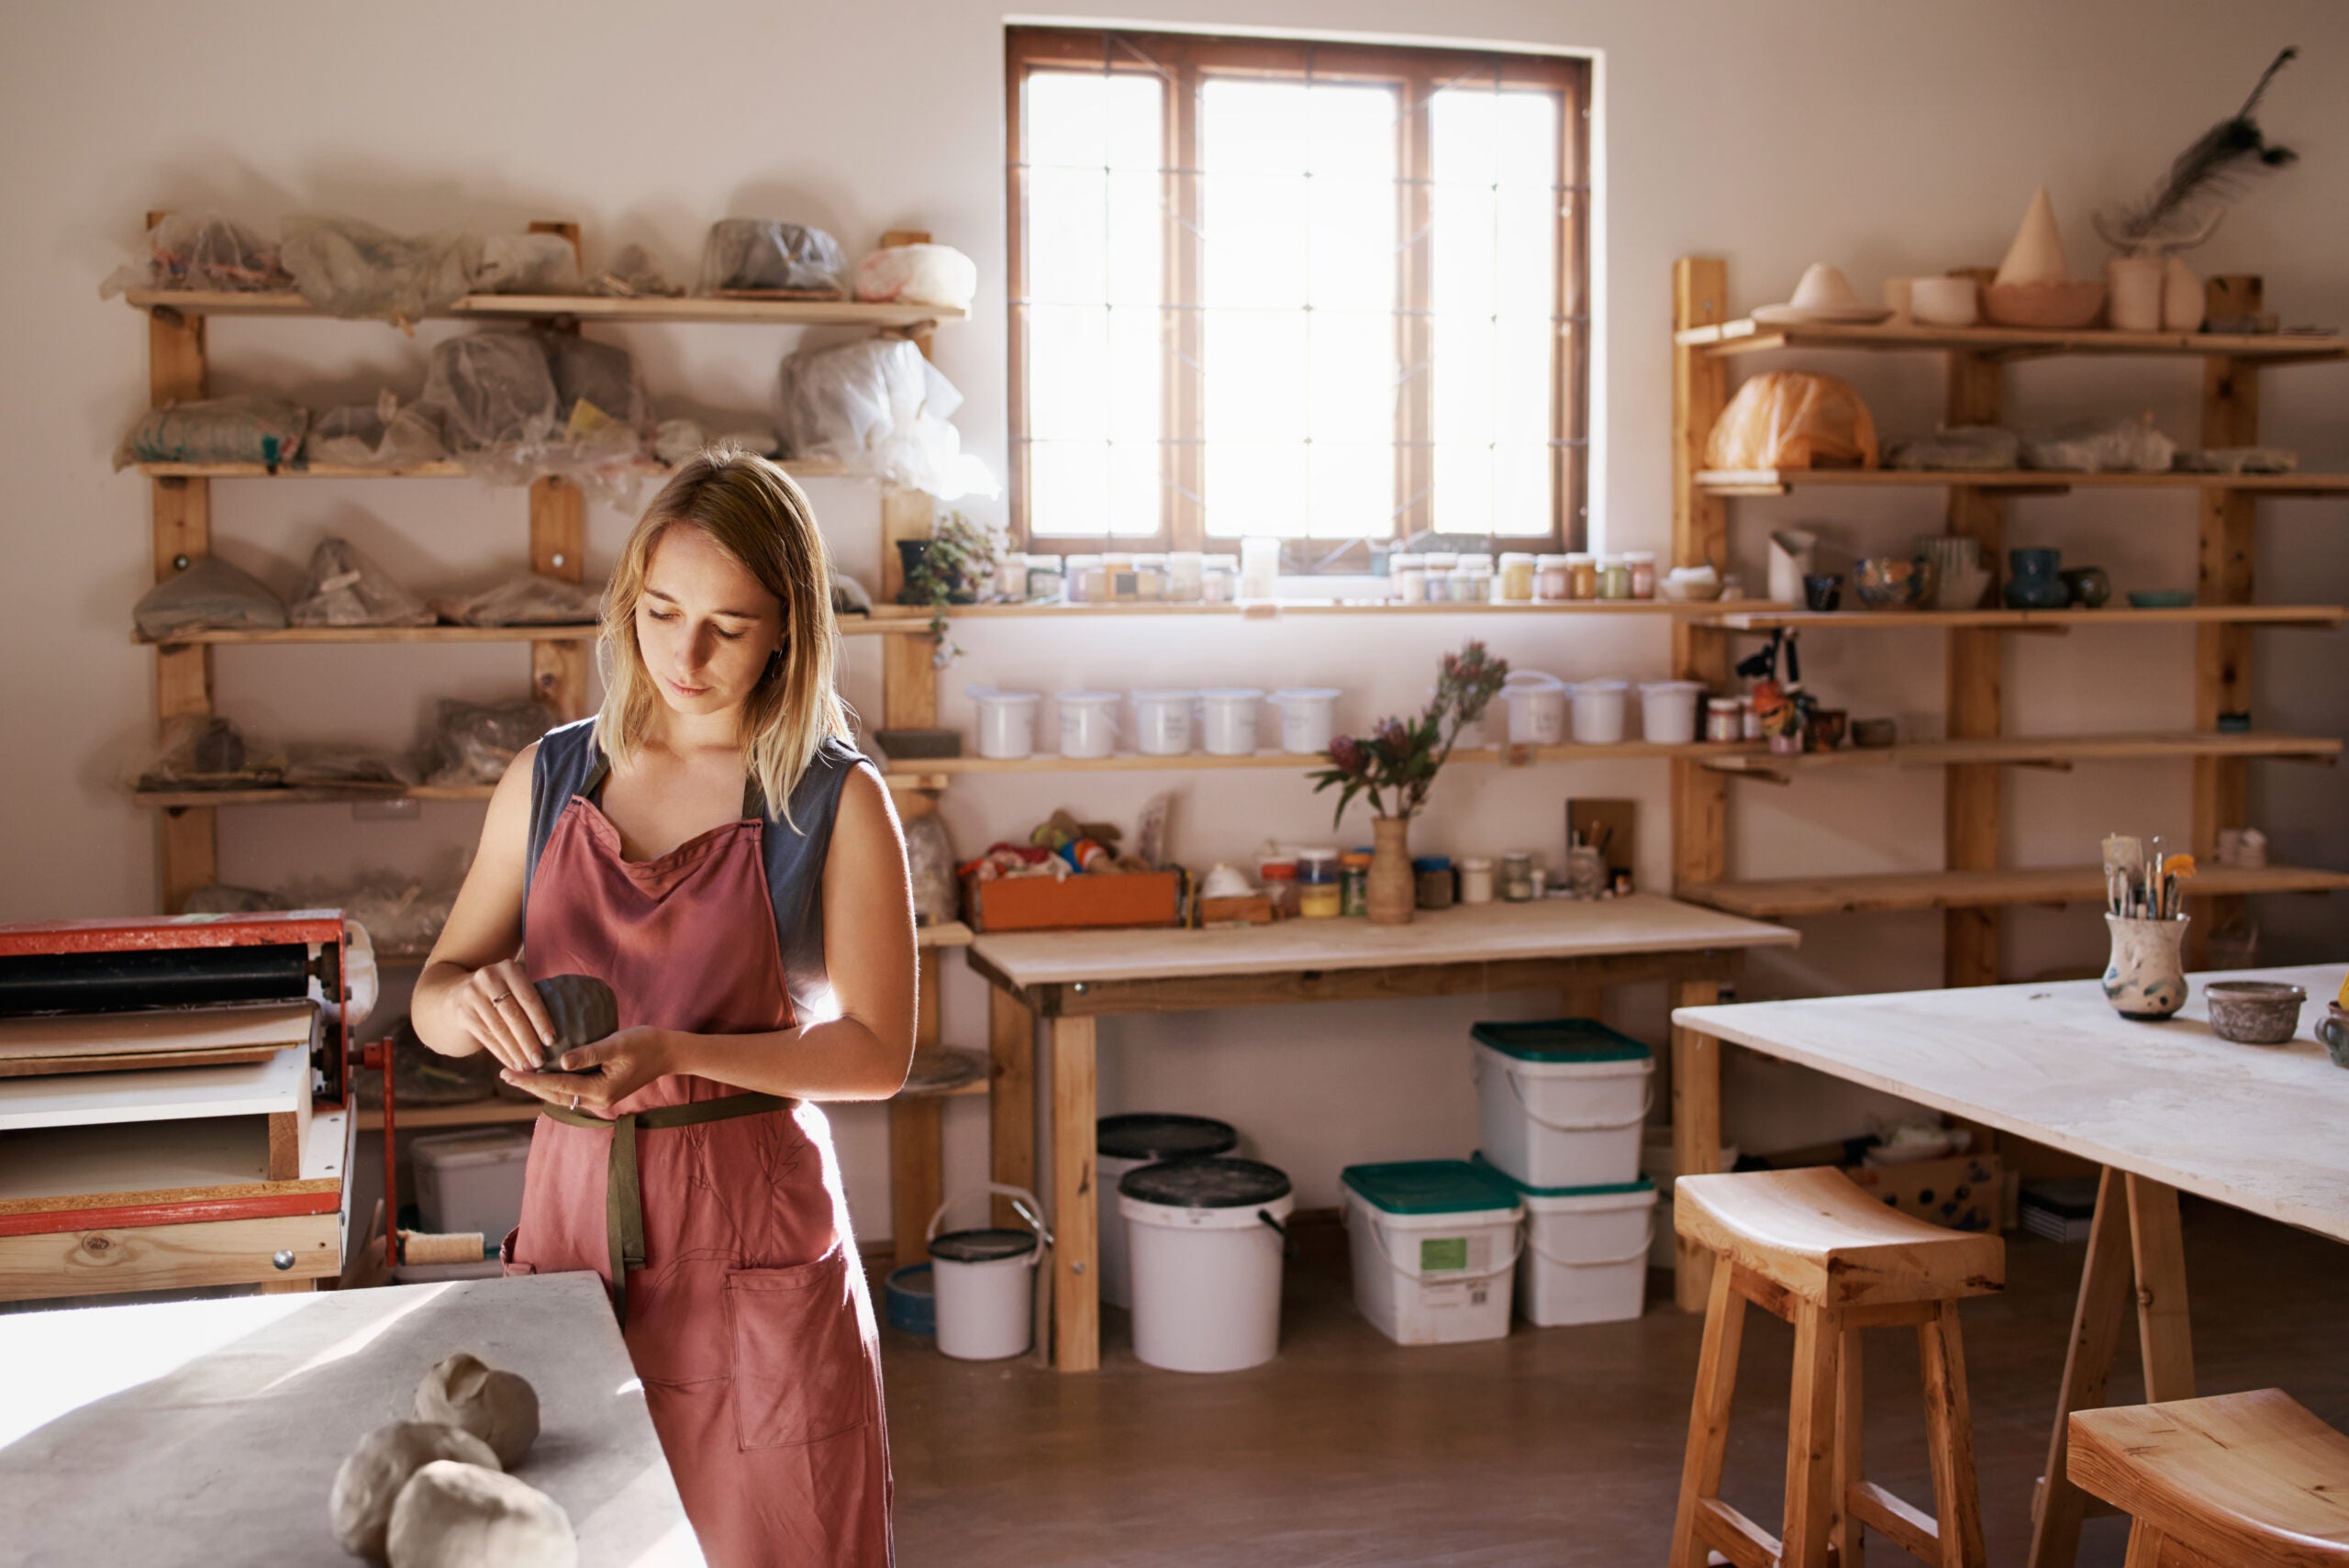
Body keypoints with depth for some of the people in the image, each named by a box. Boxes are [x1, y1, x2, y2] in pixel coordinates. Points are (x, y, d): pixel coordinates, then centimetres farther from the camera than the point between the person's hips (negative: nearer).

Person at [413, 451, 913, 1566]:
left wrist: (675, 1054, -22)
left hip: (751, 1228, -3)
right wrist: (475, 998, -16)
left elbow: (877, 1053, -8)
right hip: (571, 1206, 3)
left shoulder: (835, 802, -7)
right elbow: (431, 999, 8)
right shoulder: (549, 780, 4)